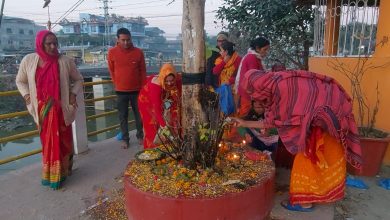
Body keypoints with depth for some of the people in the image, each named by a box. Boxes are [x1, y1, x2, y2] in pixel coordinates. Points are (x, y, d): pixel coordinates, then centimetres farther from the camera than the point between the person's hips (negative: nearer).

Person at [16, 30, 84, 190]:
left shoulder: (66, 61, -7)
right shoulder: (28, 60, -2)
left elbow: (78, 80, 6)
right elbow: (20, 81, 13)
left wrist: (73, 94, -7)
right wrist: (27, 96, 0)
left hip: (61, 109, -1)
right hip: (41, 110, 2)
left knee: (62, 141, 6)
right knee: (47, 142, 12)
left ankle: (61, 172, 22)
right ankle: (49, 172, 29)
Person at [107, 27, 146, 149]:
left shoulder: (138, 52, -5)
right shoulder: (112, 52, -6)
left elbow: (143, 71, 2)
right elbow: (112, 71, 7)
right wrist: (117, 85, 9)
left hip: (137, 90, 0)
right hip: (121, 91, 0)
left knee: (139, 114, 11)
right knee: (123, 116, 8)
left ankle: (140, 136, 28)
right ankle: (125, 139, 21)